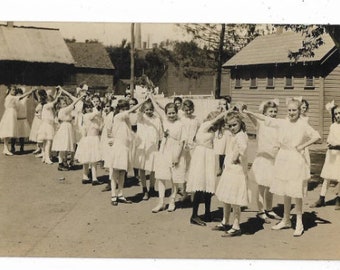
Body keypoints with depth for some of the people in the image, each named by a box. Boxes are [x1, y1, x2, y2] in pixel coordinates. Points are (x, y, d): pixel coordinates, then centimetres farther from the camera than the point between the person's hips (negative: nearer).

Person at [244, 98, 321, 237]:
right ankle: (286, 220, 27)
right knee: (285, 192, 14)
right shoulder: (282, 123, 4)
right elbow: (265, 118, 8)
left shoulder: (303, 124, -7)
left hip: (296, 159, -4)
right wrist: (250, 112, 4)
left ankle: (299, 224, 11)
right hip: (283, 159, 5)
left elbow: (317, 136, -8)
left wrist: (303, 146, -11)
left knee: (296, 194, -1)